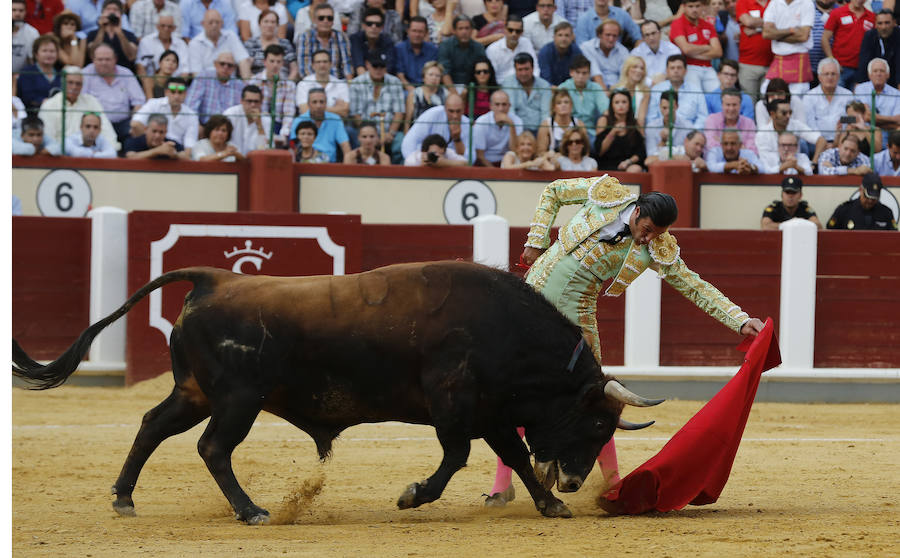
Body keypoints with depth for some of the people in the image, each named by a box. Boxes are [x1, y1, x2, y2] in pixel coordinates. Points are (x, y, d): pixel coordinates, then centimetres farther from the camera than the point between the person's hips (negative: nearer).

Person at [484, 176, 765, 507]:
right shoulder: (606, 194, -8)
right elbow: (553, 192, 7)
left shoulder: (657, 250, -7)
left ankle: (613, 482, 12)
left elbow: (695, 288, -4)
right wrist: (537, 242, 0)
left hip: (576, 313, 0)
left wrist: (741, 321, -12)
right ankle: (502, 485, 4)